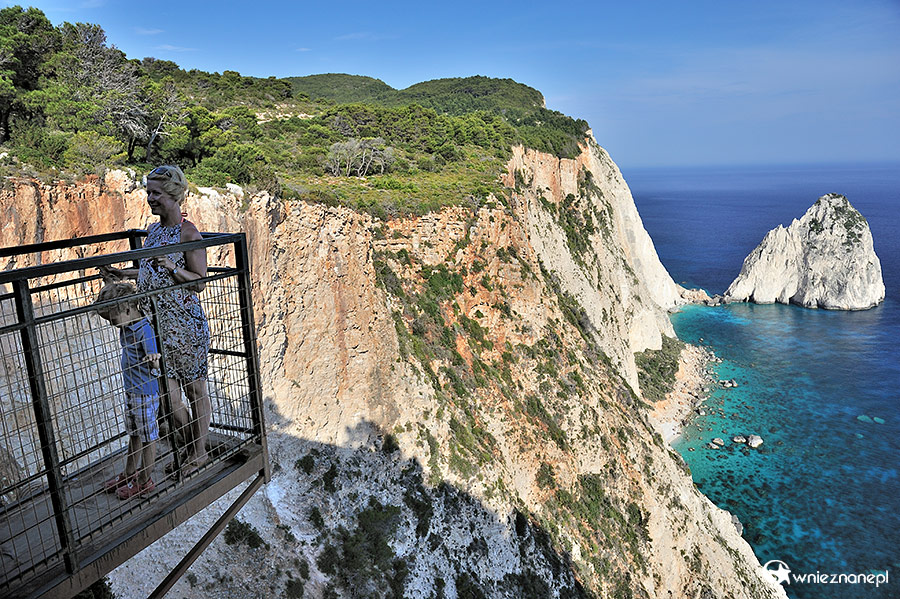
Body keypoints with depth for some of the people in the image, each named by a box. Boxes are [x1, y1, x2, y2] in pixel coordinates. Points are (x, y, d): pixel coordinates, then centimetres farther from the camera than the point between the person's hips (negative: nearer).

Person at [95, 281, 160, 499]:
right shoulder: (127, 327, 1)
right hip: (130, 391, 9)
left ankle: (144, 481, 21)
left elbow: (154, 369, -26)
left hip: (145, 393, -9)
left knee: (147, 436, 7)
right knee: (134, 434, 23)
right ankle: (129, 474, 38)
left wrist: (154, 363, -47)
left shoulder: (144, 330, -24)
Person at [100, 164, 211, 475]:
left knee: (195, 389, 8)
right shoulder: (153, 230, 11)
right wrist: (122, 273, 19)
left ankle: (198, 452, 25)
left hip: (185, 324, -7)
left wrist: (172, 267, -27)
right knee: (166, 394, 10)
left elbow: (199, 282, -13)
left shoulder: (189, 233, -12)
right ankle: (189, 447, 31)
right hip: (157, 324, 7)